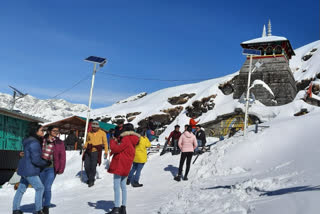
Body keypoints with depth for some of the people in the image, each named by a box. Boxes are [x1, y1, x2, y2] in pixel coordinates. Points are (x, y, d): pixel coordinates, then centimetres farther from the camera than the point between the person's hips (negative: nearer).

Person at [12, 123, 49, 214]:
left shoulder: (30, 140, 11)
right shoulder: (34, 143, -21)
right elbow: (36, 160, -23)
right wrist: (46, 163, -8)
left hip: (25, 169, 10)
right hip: (30, 170, -10)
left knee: (21, 189, 14)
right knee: (40, 188, 1)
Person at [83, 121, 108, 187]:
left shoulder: (102, 133, 2)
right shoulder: (89, 133, 12)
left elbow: (105, 142, 6)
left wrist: (106, 151, -1)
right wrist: (85, 146, 4)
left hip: (96, 151, -4)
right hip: (88, 151, 4)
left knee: (93, 166, -7)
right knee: (86, 166, 2)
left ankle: (91, 181, 7)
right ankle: (90, 178, 24)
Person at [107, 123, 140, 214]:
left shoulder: (126, 139, -16)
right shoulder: (133, 140, 12)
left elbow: (116, 149, -17)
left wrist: (112, 142, -1)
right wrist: (117, 142, 10)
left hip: (119, 166, -9)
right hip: (126, 167, 9)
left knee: (116, 187, -5)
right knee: (123, 186, 15)